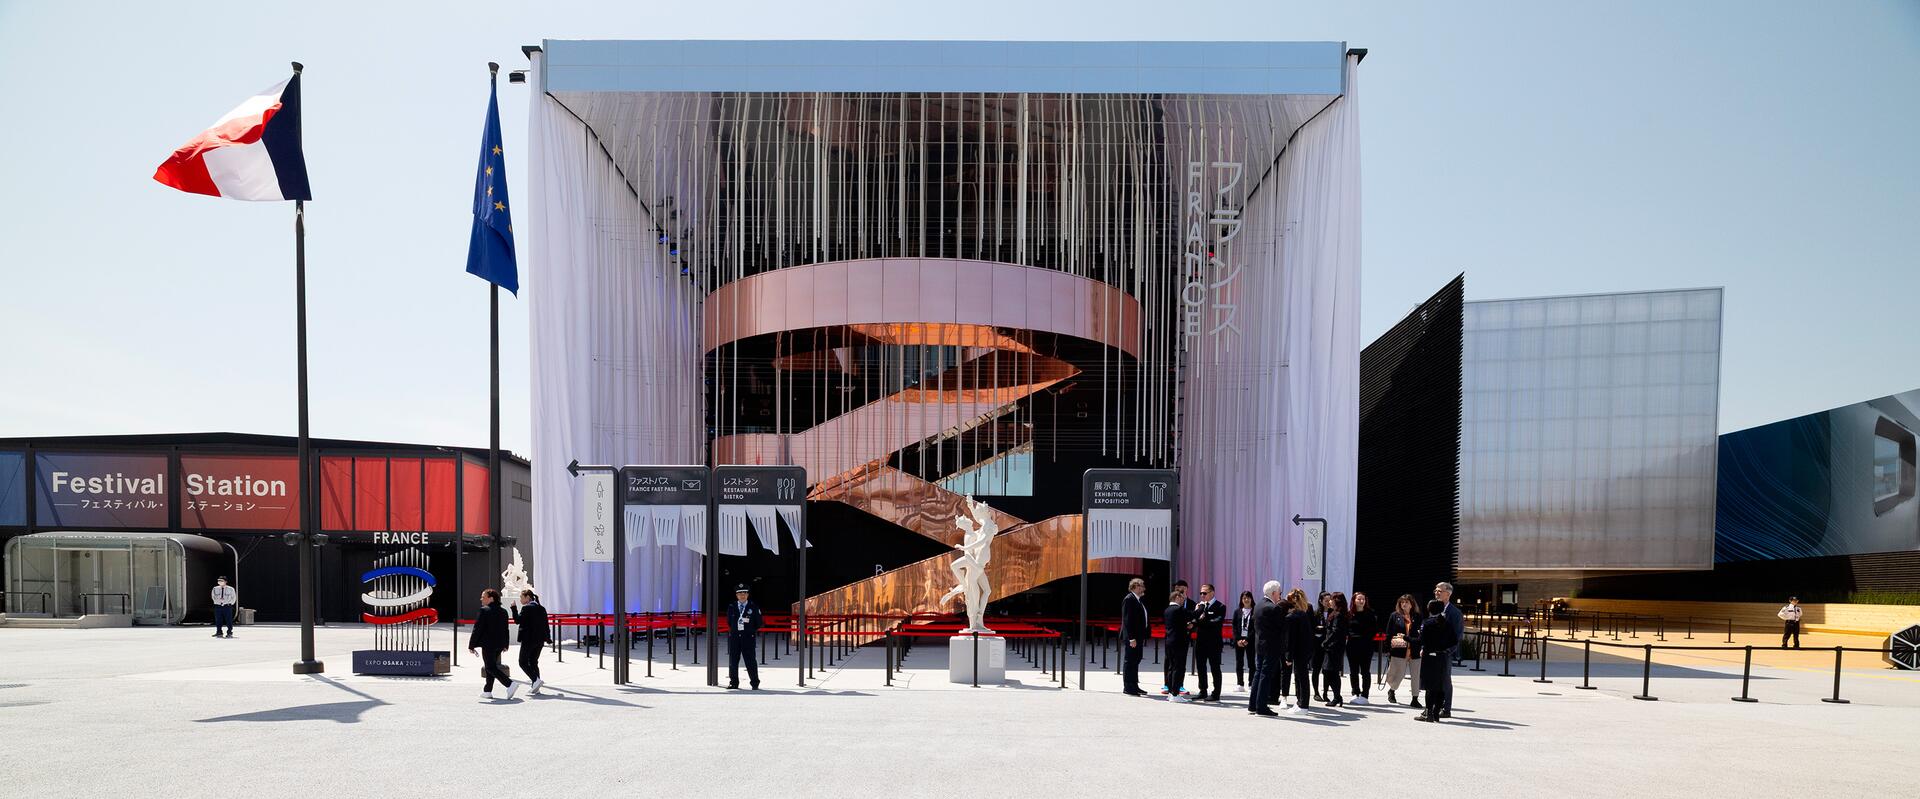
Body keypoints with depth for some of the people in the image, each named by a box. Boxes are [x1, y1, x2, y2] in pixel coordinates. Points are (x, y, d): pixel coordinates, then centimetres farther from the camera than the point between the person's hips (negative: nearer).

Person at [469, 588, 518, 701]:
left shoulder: (484, 611, -12)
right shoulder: (503, 612, 10)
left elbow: (477, 629, -13)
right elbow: (505, 630, 15)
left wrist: (471, 645, -8)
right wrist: (505, 645, 21)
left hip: (488, 644, -7)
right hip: (499, 644, 8)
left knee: (490, 668, -4)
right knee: (491, 666, 18)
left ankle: (510, 684, -20)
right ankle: (487, 691, 21)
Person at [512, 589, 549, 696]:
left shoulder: (526, 608, -12)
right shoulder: (542, 609, 11)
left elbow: (517, 621, -13)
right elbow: (545, 625, 13)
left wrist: (514, 609, -7)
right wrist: (547, 638, 17)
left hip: (528, 639, -7)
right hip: (540, 640, 7)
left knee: (523, 662, 1)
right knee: (534, 662, 12)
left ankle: (536, 680, -15)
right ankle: (535, 687, 9)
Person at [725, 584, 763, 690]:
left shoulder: (753, 607, 3)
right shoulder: (731, 607, 9)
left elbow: (759, 622, 7)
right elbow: (729, 621, 19)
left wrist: (751, 630, 3)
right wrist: (734, 630, 10)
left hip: (748, 637, -2)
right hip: (734, 637, 2)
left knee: (750, 660, -2)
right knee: (733, 661, 4)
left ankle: (755, 683, 5)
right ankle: (733, 683, 13)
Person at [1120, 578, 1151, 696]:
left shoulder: (1139, 600, 15)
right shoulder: (1129, 599, -14)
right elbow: (1127, 620, -19)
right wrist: (1131, 638, -22)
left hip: (1139, 636, 10)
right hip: (1133, 637, -10)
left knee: (1136, 660, 15)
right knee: (1129, 661, -3)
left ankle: (1134, 686, 23)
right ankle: (1128, 687, 1)